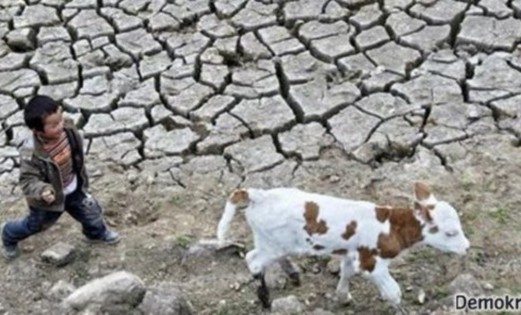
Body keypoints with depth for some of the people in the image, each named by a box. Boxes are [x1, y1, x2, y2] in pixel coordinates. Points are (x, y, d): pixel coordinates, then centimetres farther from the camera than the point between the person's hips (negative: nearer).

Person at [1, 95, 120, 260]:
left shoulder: (68, 130, -22)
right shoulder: (32, 153, -40)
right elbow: (28, 180, -31)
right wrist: (42, 191, -51)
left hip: (74, 189, 5)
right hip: (50, 198, -5)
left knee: (91, 212, 22)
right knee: (35, 224, 21)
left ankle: (97, 233, 57)